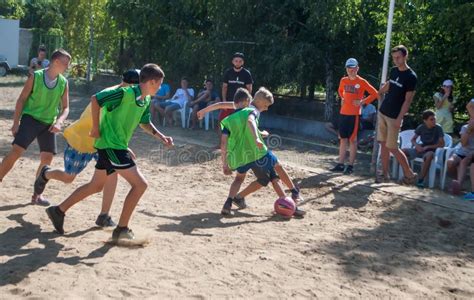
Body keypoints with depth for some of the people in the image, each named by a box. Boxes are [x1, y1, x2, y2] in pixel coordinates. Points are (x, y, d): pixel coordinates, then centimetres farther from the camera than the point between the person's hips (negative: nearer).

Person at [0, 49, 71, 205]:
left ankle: (36, 195, 13)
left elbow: (65, 107, 6)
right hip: (30, 118, -4)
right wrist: (15, 123, -10)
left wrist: (59, 122, -14)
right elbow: (21, 100, -5)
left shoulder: (64, 83, 2)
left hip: (49, 123, 4)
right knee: (16, 151, -19)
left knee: (47, 158, 0)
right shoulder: (35, 77, -9)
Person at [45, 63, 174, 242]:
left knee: (96, 186, 19)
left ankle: (59, 211, 30)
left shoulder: (146, 101, 8)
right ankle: (121, 229, -2)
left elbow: (144, 123, 23)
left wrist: (161, 136, 9)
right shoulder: (126, 93, -20)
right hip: (110, 145, -10)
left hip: (117, 146, 10)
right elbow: (95, 99, -19)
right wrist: (96, 128, -16)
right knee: (140, 184, -10)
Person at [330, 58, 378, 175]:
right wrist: (342, 98, 12)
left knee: (352, 140, -1)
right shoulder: (343, 80, 8)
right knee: (343, 139, 9)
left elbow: (374, 93, -8)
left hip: (354, 114, -5)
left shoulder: (362, 82, -8)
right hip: (343, 113, 6)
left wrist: (363, 101, -12)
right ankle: (340, 164, 15)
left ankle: (351, 165, 5)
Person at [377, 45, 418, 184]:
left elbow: (408, 100, -15)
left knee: (392, 147, -6)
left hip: (394, 117, -7)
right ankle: (385, 174, 15)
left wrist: (399, 119, -18)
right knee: (383, 144, 8)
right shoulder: (394, 71, 7)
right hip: (382, 112, 7)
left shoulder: (411, 76, -13)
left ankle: (410, 174, 7)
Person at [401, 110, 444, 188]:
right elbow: (413, 139, 8)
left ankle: (421, 179, -32)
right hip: (420, 149, 4)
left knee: (429, 155, -41)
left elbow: (442, 144, -14)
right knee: (403, 151, -16)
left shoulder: (438, 128, -10)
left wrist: (427, 147, -19)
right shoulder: (421, 127, 0)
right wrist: (417, 145, -15)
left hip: (431, 150, -4)